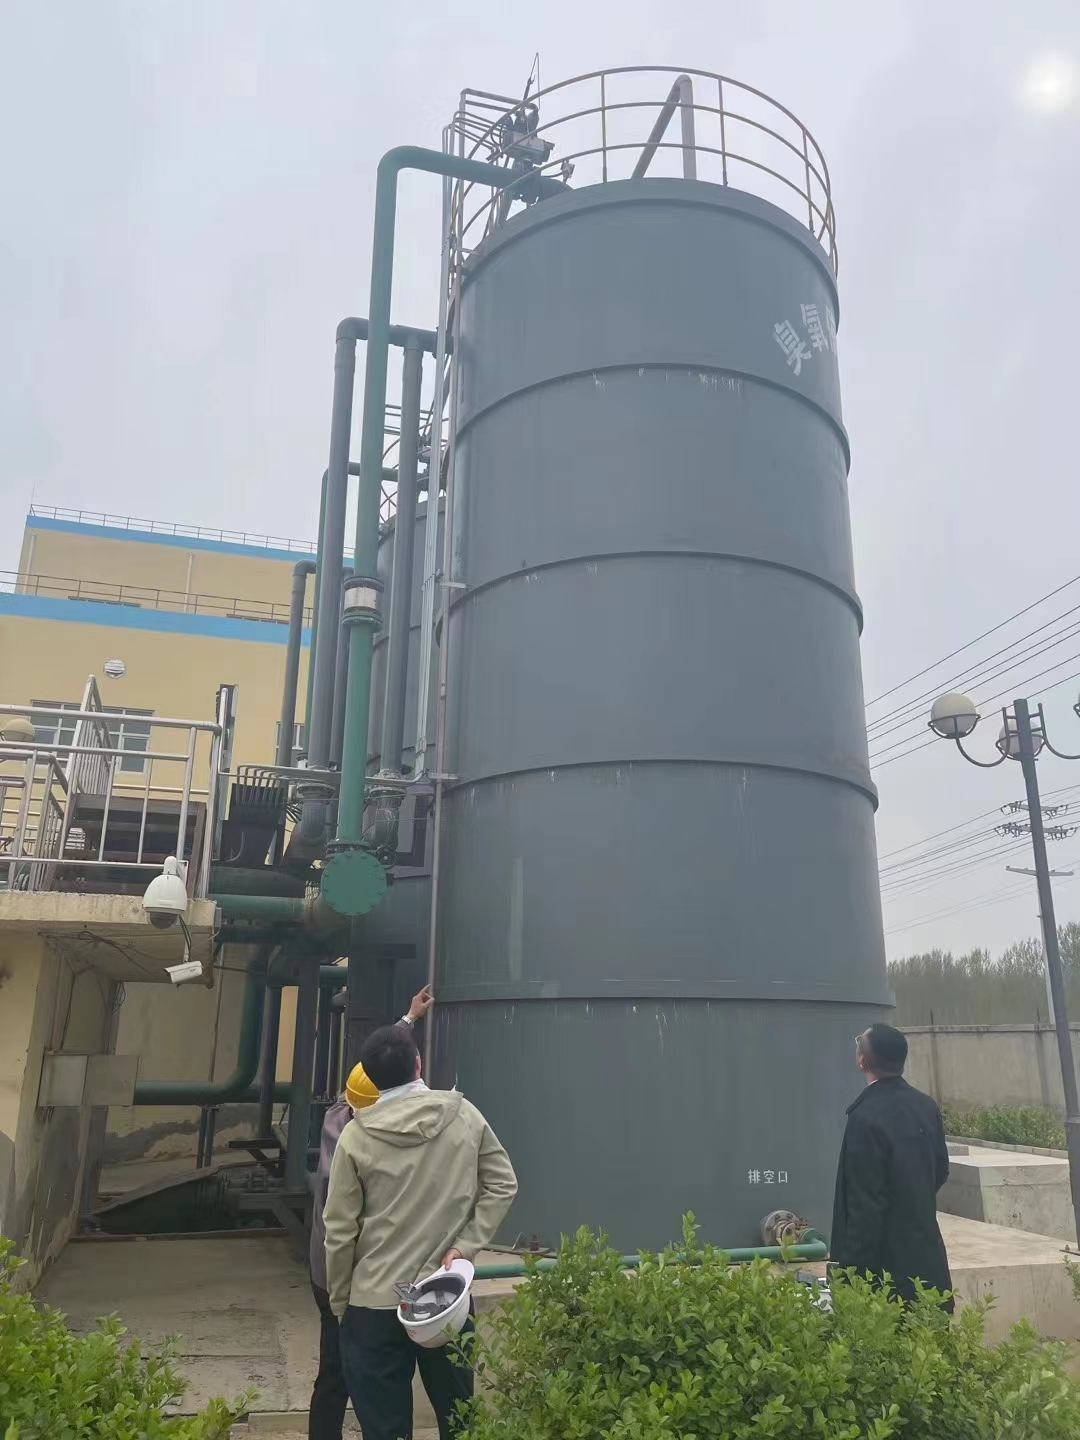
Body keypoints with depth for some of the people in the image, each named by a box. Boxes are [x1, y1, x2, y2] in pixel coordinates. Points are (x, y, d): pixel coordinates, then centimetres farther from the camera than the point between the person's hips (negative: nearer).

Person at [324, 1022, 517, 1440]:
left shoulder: (356, 1135, -10)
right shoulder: (464, 1115, -6)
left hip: (374, 1303, -2)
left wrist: (339, 1302, 6)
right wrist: (464, 1246, -4)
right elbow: (501, 1184, -4)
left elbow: (340, 1230, -6)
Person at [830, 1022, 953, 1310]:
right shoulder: (926, 1106, 1)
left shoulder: (866, 1117, -21)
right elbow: (940, 1171, 14)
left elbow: (865, 1202, -20)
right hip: (926, 1252, 8)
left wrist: (852, 1269, -13)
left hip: (885, 1257, -7)